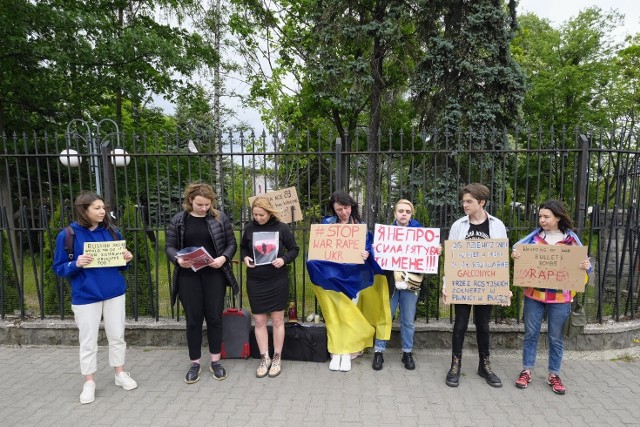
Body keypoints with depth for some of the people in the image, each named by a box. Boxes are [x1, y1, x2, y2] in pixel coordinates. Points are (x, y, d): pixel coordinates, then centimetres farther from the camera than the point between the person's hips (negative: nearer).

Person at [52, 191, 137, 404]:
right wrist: (76, 264, -22)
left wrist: (126, 260, -11)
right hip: (85, 296, -2)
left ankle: (120, 374, 29)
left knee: (117, 336, 12)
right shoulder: (67, 235, -8)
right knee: (88, 341, 8)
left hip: (114, 293, 3)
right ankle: (89, 383, 25)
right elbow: (59, 268, -3)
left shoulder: (111, 231, 1)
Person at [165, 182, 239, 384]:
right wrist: (178, 259, -17)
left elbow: (232, 243, 2)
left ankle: (215, 361, 23)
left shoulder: (220, 217, -1)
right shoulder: (178, 220, 1)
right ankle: (195, 363, 23)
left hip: (214, 275, 0)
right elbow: (169, 246, 3)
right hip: (188, 276, 1)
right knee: (193, 320, 8)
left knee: (214, 317, 7)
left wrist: (224, 258, -17)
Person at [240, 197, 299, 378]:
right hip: (255, 281, 2)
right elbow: (243, 247, 14)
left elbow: (294, 249, 2)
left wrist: (284, 259, -17)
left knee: (277, 320, 8)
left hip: (277, 281, -2)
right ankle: (264, 358, 23)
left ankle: (277, 358, 23)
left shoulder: (281, 228, -7)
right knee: (259, 321, 8)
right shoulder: (249, 228, -2)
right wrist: (245, 257, -7)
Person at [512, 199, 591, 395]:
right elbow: (516, 248, 0)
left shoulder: (571, 238, -1)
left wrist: (587, 266, -21)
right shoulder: (535, 235, 1)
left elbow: (583, 262, 2)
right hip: (534, 294, 1)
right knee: (531, 333, 9)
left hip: (560, 297, -1)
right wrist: (514, 253, -22)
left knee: (556, 337, 11)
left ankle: (553, 375, 26)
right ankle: (526, 371, 22)